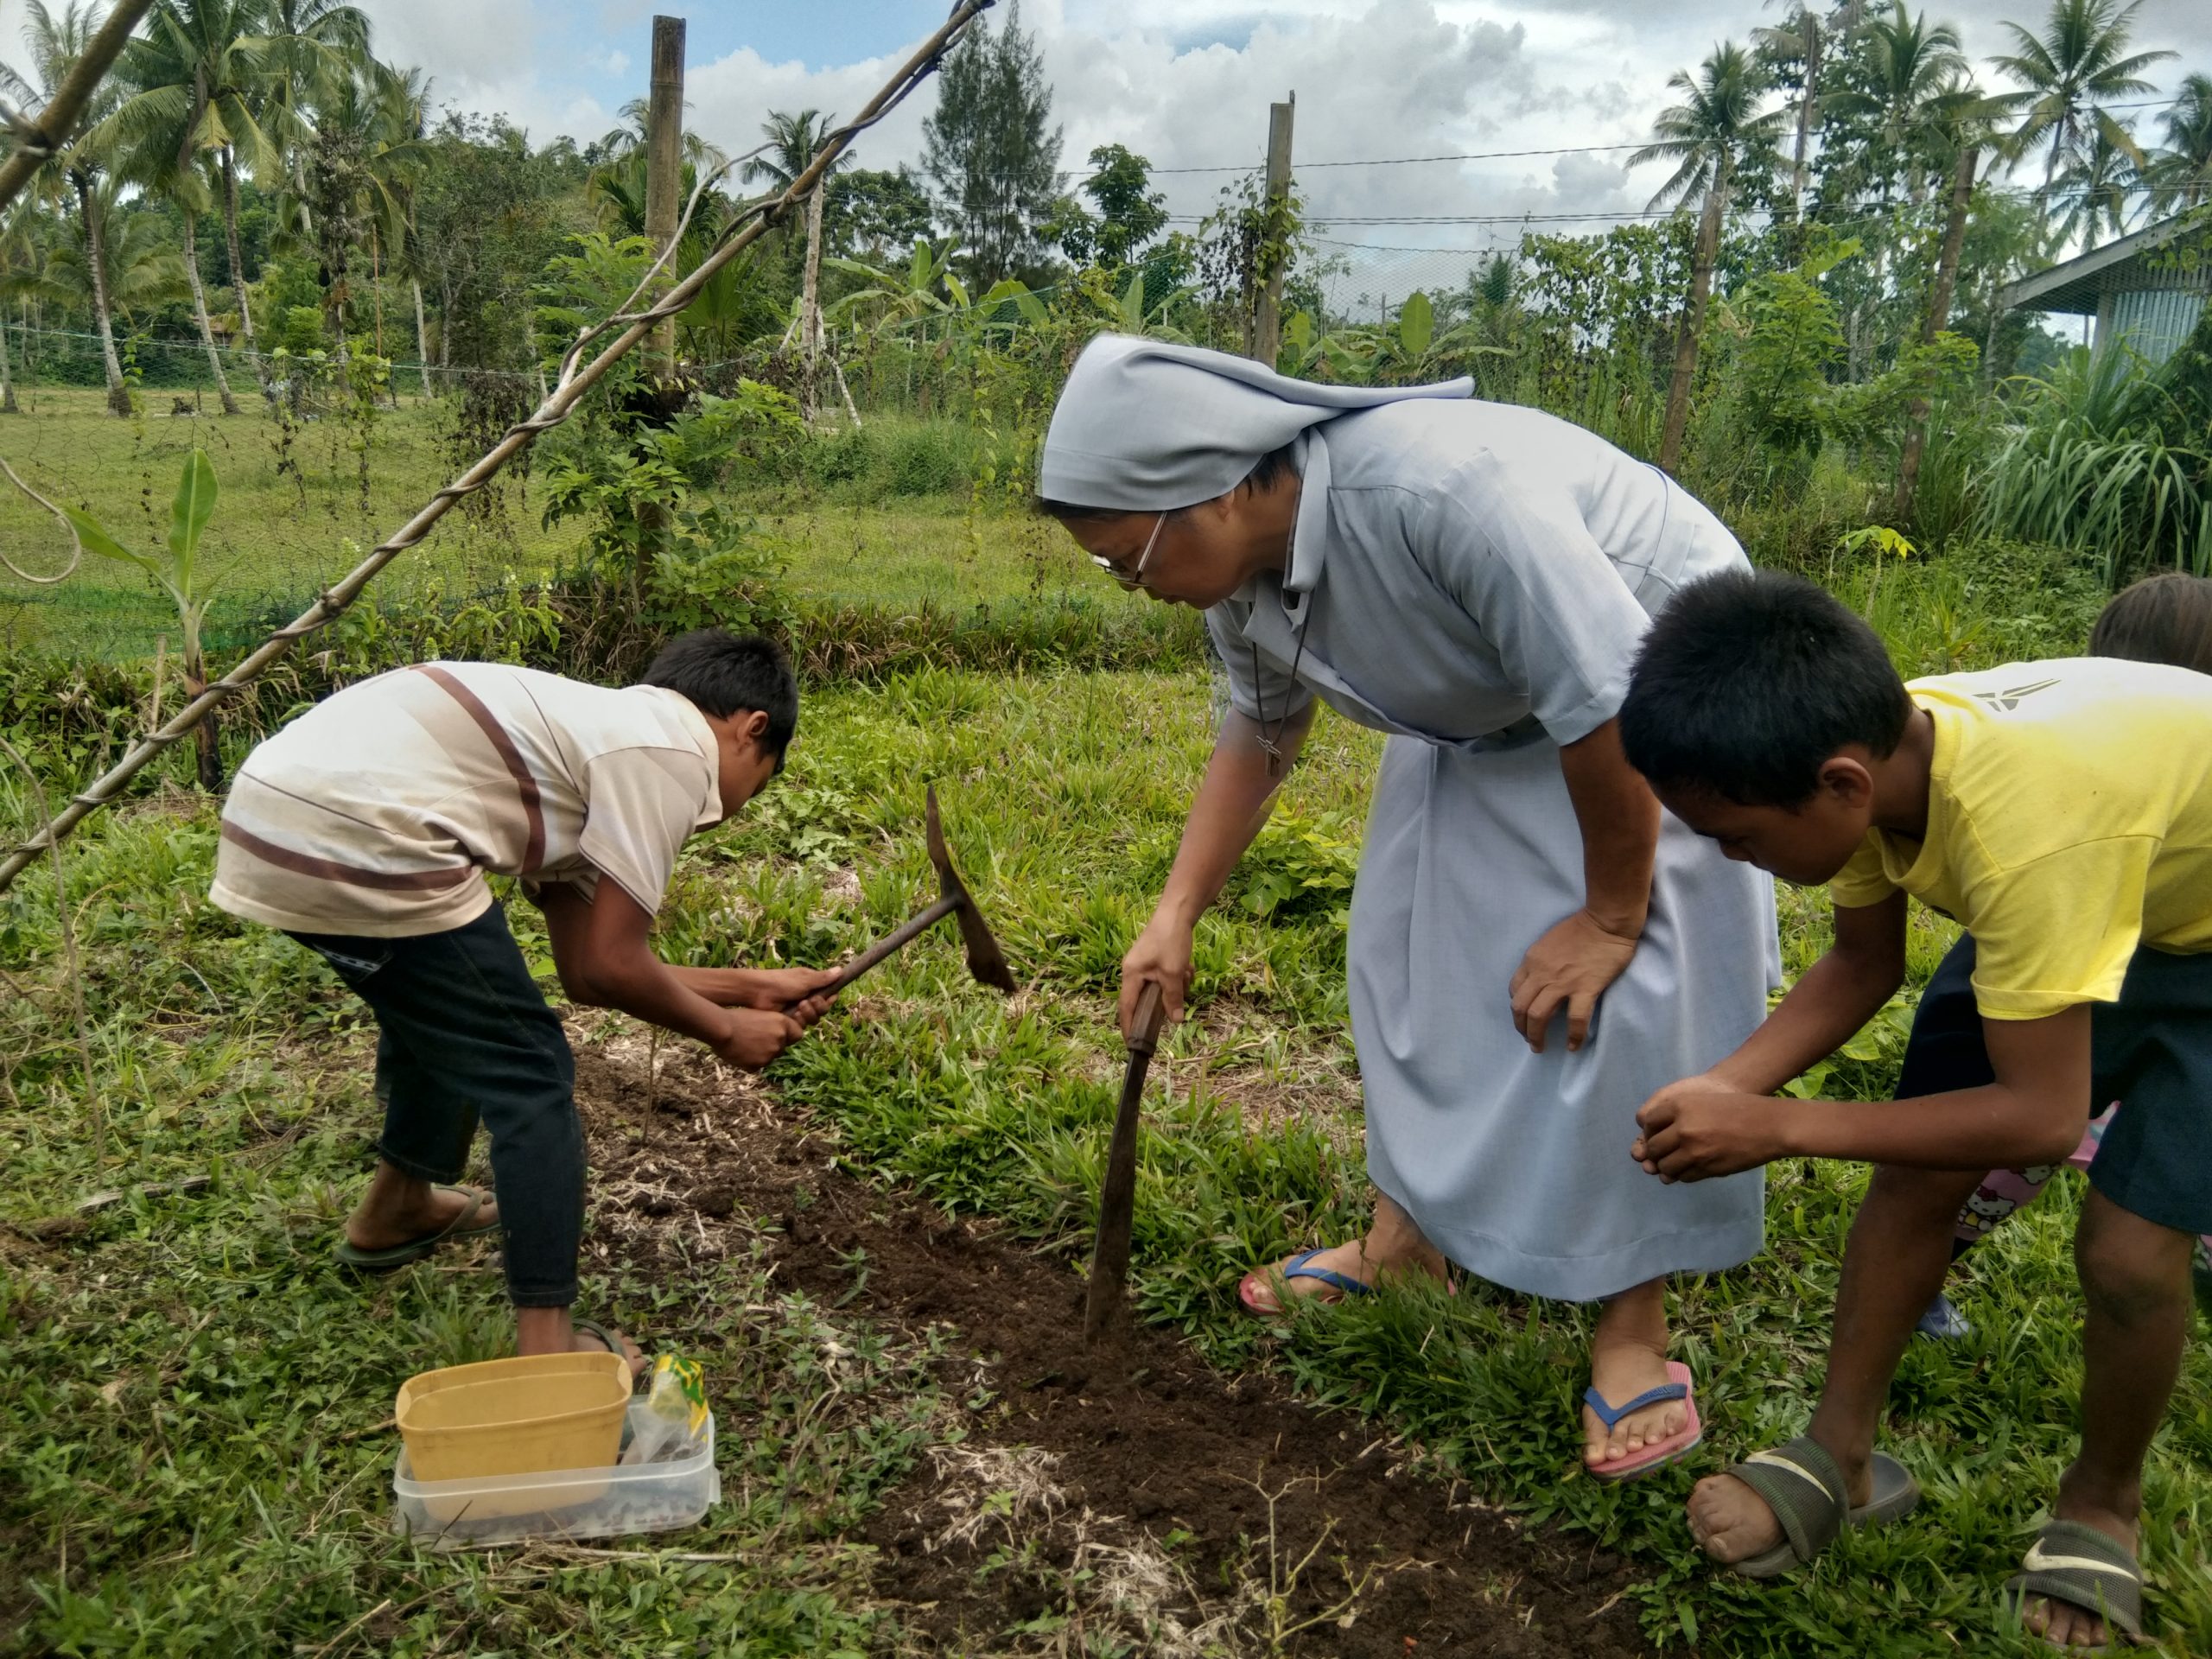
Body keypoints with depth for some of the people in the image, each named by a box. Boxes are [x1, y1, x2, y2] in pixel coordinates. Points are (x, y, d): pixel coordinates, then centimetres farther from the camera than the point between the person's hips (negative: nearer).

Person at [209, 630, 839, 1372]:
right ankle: (546, 1346, 7)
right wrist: (725, 1030, 12)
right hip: (354, 838, -10)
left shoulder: (596, 730, 23)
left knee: (438, 1012, 33)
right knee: (529, 1077, 3)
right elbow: (609, 969, -4)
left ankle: (395, 1210, 54)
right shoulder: (672, 751, -3)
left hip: (267, 806, 10)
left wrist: (751, 986, 28)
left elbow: (584, 967, 22)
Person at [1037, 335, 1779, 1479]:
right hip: (1482, 719, 8)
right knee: (1417, 958, 8)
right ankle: (1405, 1233, 25)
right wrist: (1177, 912, -2)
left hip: (1654, 682, -7)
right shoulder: (1239, 570, -13)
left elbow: (1610, 708, -34)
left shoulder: (1446, 490, -40)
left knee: (1615, 1007, -11)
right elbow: (1259, 733, 4)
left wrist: (1609, 916, -22)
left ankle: (1633, 1331, 2)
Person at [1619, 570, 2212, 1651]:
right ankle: (1843, 1459, 14)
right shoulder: (1873, 755, -23)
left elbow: (2044, 1117, -34)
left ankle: (2103, 1505, 18)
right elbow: (1861, 968, -5)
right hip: (2094, 900, 6)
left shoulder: (2022, 827, -44)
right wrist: (1728, 1086, -20)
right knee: (1918, 1168, -2)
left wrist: (1775, 1129, -31)